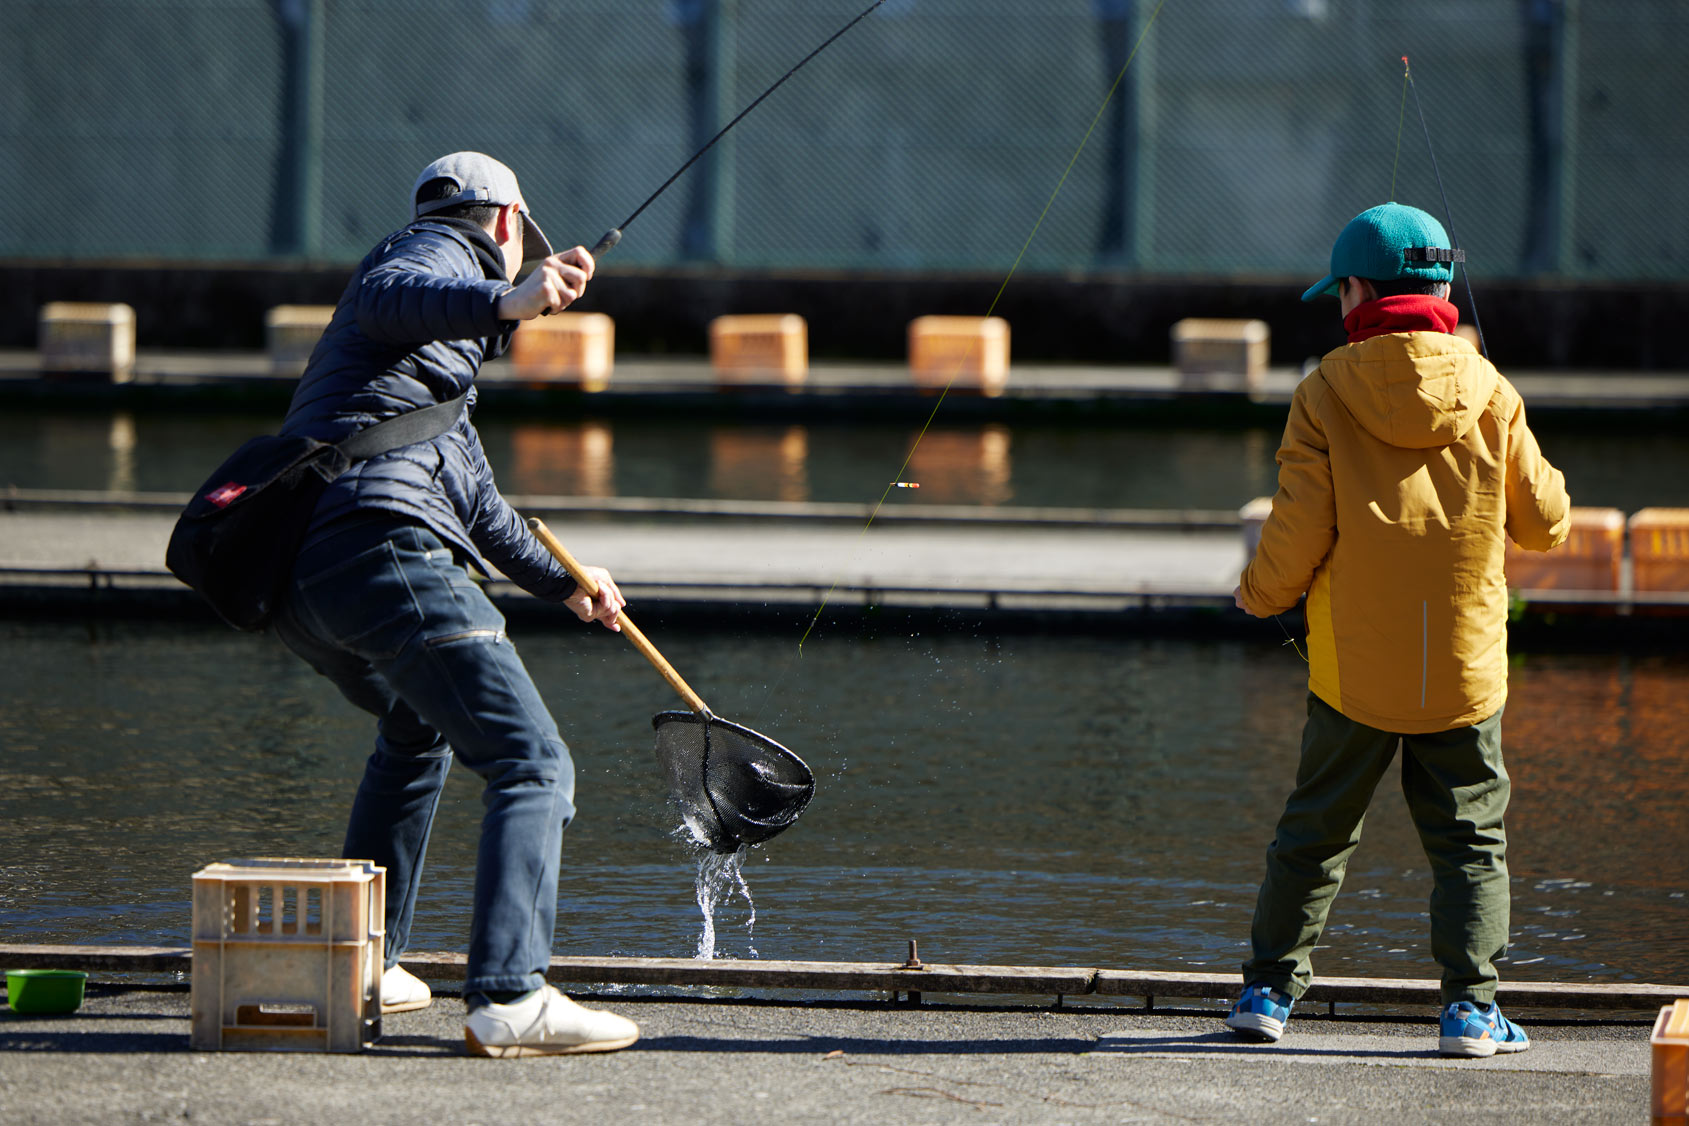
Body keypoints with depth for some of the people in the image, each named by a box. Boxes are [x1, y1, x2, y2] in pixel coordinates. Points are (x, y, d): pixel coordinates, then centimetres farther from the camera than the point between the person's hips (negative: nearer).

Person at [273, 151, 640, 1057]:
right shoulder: (442, 253, 8)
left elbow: (473, 495, 46)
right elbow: (385, 300, -20)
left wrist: (562, 583, 56)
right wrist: (509, 304, -36)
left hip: (297, 585, 10)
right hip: (384, 547, -10)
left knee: (416, 731, 36)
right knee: (531, 763, -13)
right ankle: (509, 998, -27)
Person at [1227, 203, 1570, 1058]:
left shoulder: (1327, 394, -7)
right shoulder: (1490, 394, -2)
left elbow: (1298, 534, -10)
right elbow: (1543, 524, 4)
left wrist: (1261, 594, 10)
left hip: (1353, 668, 0)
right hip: (1464, 668, 1)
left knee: (1315, 832, 12)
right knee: (1470, 839, 7)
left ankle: (1270, 989, 16)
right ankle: (1469, 1008, 0)